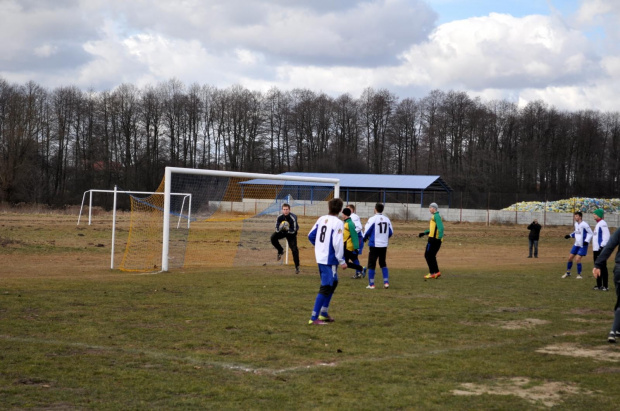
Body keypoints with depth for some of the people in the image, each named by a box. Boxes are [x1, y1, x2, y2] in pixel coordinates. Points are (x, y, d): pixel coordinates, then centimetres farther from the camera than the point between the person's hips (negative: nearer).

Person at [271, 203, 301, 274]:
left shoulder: (293, 218, -30)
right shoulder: (279, 217, -21)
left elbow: (293, 231, -29)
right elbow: (277, 229, -18)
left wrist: (287, 229, -47)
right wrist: (280, 228, -41)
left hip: (291, 233, -3)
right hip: (282, 231, 3)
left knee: (294, 249, -13)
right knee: (273, 238, -22)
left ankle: (297, 266, -3)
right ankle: (280, 251, 2)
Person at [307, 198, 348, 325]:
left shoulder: (321, 219, 7)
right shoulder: (338, 223, -15)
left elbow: (311, 235, 12)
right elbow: (337, 243, -19)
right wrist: (341, 261, -12)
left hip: (320, 257, 8)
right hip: (330, 259, -8)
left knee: (333, 283, 23)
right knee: (325, 288, -5)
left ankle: (324, 313, 27)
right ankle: (314, 318, -7)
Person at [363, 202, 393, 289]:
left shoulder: (372, 219, -11)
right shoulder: (387, 219, 4)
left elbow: (367, 231, -9)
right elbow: (391, 232, 9)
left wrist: (365, 238, 12)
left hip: (374, 245, -5)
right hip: (384, 245, 5)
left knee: (371, 265, 4)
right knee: (383, 264, 18)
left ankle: (371, 284, 4)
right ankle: (386, 282, 11)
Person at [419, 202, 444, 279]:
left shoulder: (436, 216, -13)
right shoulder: (435, 216, 19)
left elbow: (440, 227, -23)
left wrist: (440, 237, -29)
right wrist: (424, 233, 27)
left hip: (434, 239, -10)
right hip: (436, 240, 10)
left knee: (428, 255, -4)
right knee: (431, 256, 15)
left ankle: (432, 273, -2)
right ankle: (436, 272, 15)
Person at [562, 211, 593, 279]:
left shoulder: (584, 225, -19)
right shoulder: (576, 224, 6)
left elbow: (590, 233, -14)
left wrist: (587, 241, -25)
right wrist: (570, 235, 12)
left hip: (582, 245, -8)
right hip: (576, 244, 8)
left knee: (577, 259, -13)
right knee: (570, 258, 11)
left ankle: (579, 274, 5)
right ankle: (568, 272, 29)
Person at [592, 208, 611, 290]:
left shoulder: (603, 224, -13)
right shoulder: (598, 224, 18)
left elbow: (607, 236, -20)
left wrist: (602, 246, -22)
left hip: (601, 249, -10)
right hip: (596, 249, 10)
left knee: (603, 267, -8)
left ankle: (605, 286, -6)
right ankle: (599, 285, 20)